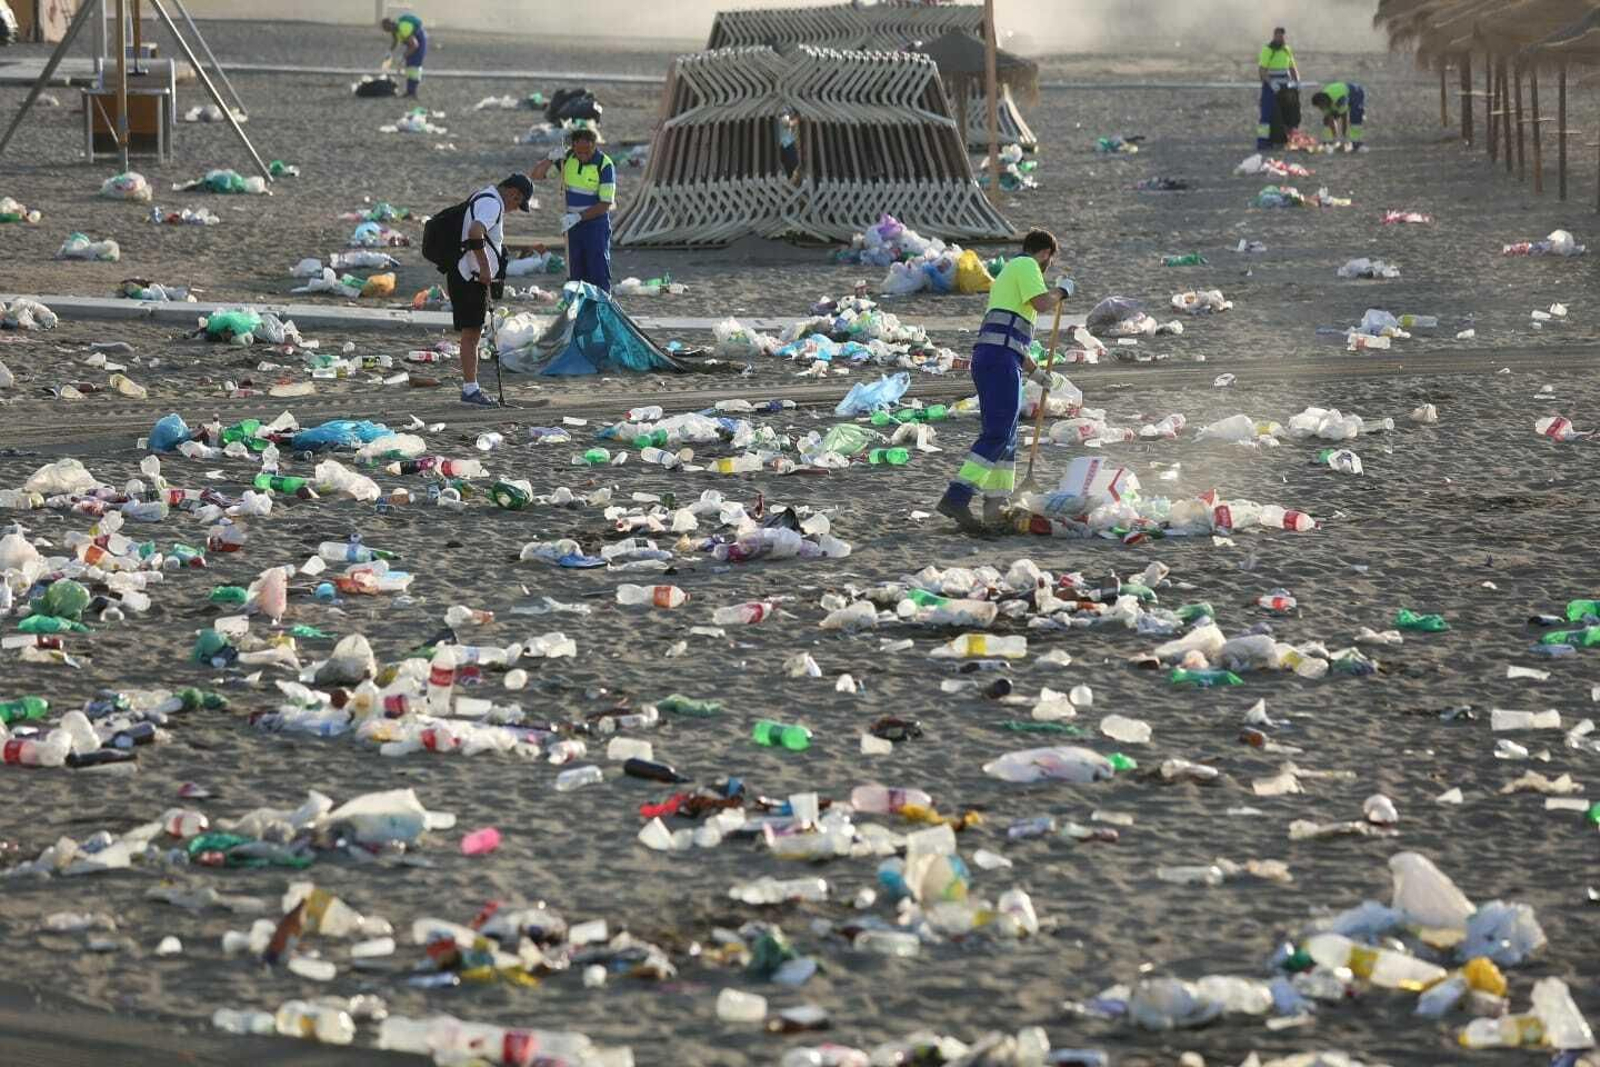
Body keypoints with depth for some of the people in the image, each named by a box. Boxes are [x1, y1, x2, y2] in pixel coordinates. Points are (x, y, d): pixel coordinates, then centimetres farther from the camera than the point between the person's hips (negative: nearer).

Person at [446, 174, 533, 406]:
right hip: (470, 279, -10)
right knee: (470, 333, -9)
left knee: (473, 334, 14)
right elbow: (475, 232, -33)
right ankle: (470, 389, -9)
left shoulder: (484, 199, 18)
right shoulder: (491, 204, -16)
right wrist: (484, 267, -28)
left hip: (472, 278, 10)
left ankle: (471, 387, 18)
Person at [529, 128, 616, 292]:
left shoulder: (605, 166, -15)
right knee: (576, 274, 5)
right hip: (573, 223, 5)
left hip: (596, 223, -5)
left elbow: (605, 204, -15)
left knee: (599, 275, -8)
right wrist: (550, 160, -18)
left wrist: (579, 216, -23)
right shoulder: (567, 157, -1)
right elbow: (535, 175, 0)